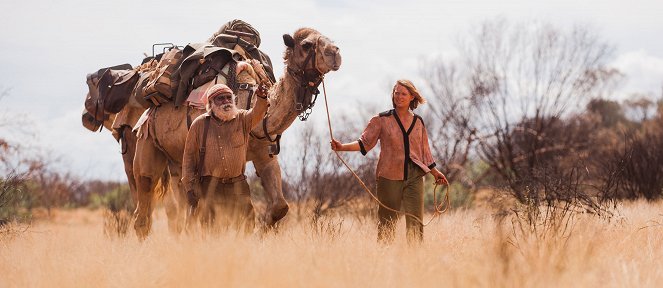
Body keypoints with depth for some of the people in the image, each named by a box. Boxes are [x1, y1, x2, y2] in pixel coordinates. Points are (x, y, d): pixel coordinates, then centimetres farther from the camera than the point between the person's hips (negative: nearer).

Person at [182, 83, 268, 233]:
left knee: (247, 226, 1)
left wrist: (262, 98, -40)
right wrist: (189, 187, -1)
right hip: (210, 186, -1)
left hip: (238, 185, 2)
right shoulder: (199, 124, 2)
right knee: (212, 229, 0)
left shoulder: (242, 119, 4)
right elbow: (189, 155, 4)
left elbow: (257, 113, -18)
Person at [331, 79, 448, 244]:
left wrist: (435, 172, 26)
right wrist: (342, 147, -17)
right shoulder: (382, 120, 2)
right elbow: (365, 142, -3)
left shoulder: (418, 122, 12)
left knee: (415, 222, -3)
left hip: (414, 176, 3)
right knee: (387, 222, 1)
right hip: (390, 176, -2)